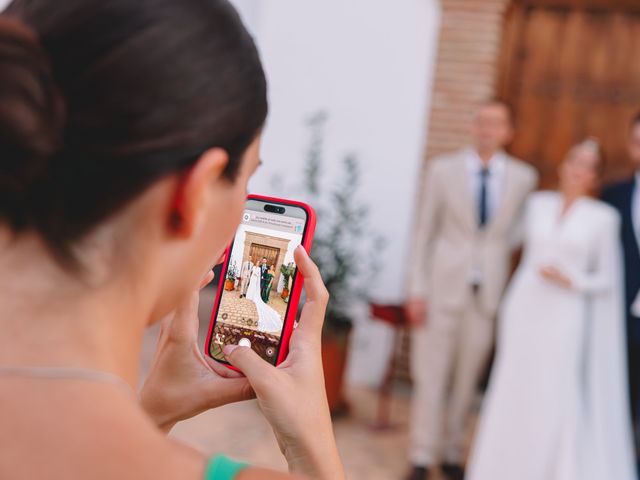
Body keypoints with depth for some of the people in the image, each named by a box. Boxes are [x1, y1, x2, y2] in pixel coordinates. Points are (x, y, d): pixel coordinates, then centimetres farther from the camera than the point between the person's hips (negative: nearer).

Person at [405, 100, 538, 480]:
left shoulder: (523, 177, 3)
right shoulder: (443, 169, 0)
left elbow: (516, 234, 10)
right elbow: (425, 231, 2)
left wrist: (511, 291, 5)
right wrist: (417, 289, -3)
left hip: (489, 292, 1)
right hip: (443, 288, -1)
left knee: (467, 379, 10)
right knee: (431, 375, 2)